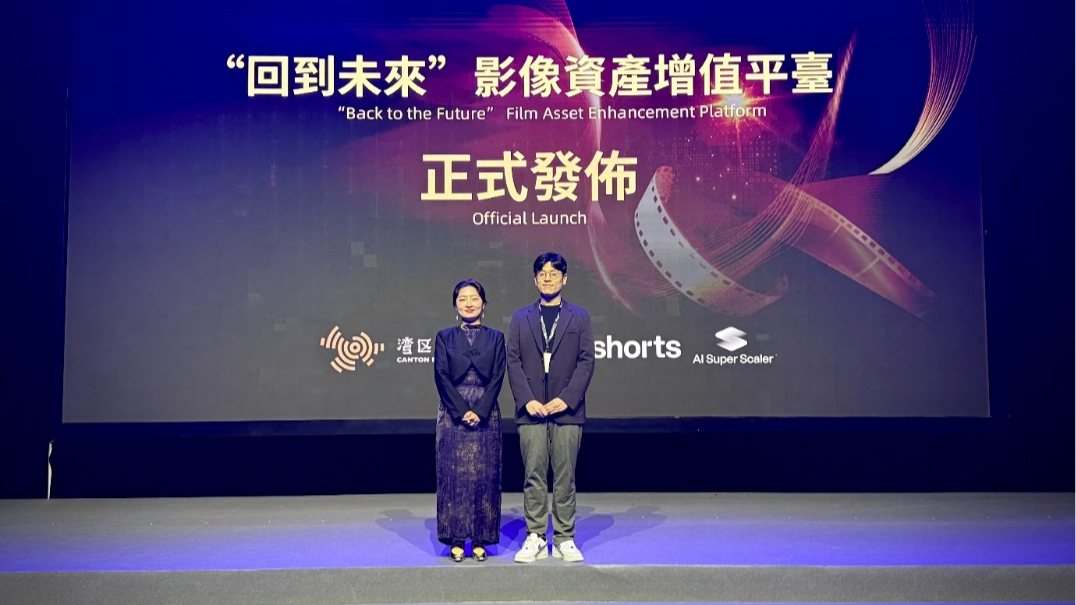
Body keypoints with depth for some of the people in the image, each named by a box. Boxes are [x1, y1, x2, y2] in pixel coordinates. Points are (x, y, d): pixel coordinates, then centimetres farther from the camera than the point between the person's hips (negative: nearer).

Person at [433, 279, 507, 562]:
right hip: (453, 414, 0)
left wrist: (480, 411, -11)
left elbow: (497, 377, 1)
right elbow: (441, 376, -1)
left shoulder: (495, 337, 8)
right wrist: (462, 411, -11)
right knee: (453, 473, 0)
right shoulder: (445, 337, 7)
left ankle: (480, 540, 10)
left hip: (486, 415, 1)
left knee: (485, 475, 1)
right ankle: (456, 540, 8)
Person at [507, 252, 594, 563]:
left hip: (567, 409, -1)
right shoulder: (521, 318, 12)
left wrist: (567, 398, -10)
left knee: (565, 476, 3)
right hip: (531, 410, 1)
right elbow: (513, 362, 5)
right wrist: (527, 400, -8)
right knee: (533, 476, 2)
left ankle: (565, 540, 11)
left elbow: (586, 362, 2)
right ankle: (535, 539, 10)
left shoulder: (579, 316, 9)